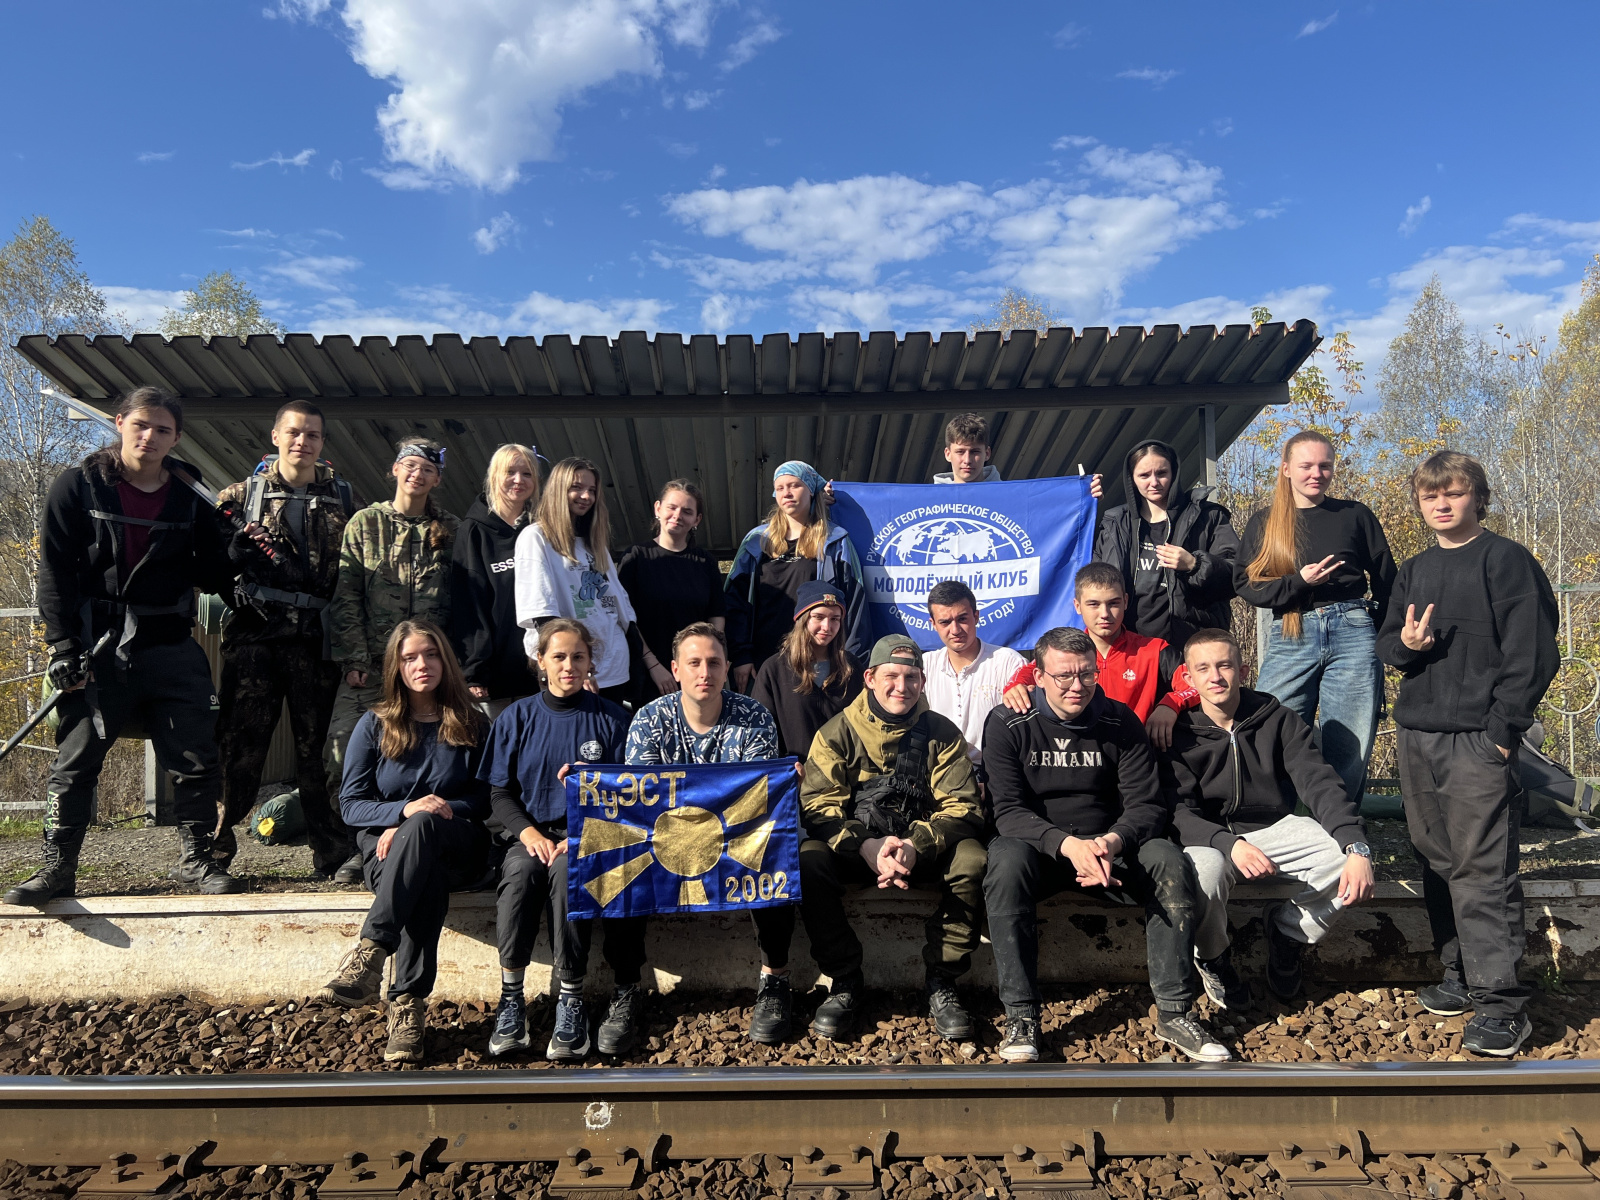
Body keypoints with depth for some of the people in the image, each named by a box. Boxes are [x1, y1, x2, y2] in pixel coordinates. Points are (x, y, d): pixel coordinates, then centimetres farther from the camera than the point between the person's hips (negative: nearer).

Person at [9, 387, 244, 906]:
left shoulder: (191, 495, 5)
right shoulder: (79, 485, -1)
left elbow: (210, 576, 6)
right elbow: (56, 572, -3)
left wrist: (238, 550, -14)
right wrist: (63, 646, -11)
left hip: (171, 651, 2)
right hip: (97, 649, -2)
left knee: (197, 761, 2)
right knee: (75, 762, 2)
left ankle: (195, 860, 16)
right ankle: (56, 869, 15)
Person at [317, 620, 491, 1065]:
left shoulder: (472, 725, 11)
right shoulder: (374, 724, 10)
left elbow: (487, 798, 6)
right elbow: (350, 804, 4)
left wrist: (427, 816, -12)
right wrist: (403, 810, -17)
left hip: (459, 848, 0)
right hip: (386, 847, 0)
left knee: (422, 826, -38)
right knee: (428, 880, -39)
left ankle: (369, 953, -47)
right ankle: (409, 1004, -44)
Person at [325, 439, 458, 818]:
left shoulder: (450, 529, 10)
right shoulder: (365, 523, 7)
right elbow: (345, 598, 2)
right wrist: (354, 659, -6)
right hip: (371, 664, 0)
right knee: (343, 753, -7)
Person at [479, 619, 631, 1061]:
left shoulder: (609, 718, 6)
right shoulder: (516, 717, 10)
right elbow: (498, 792, 7)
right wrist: (528, 831, -12)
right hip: (528, 833, 1)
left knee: (567, 868, -35)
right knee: (521, 869, -33)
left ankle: (570, 999, -26)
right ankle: (511, 998, -24)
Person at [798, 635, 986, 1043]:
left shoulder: (942, 733, 2)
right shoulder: (837, 733, 0)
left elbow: (963, 807, -5)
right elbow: (817, 806, -9)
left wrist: (916, 847, -24)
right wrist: (866, 847, -27)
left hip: (925, 849, 0)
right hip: (854, 851, 0)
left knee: (972, 859, -30)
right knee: (807, 861, -30)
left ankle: (942, 983, -13)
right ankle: (845, 981, -12)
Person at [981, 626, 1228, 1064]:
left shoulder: (1120, 722, 0)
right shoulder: (1008, 725, -7)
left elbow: (1147, 805, -5)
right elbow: (1008, 811, -14)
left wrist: (1112, 841, -27)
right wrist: (1067, 844, -31)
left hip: (1109, 846, 2)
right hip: (1037, 846, -2)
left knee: (1169, 861, -26)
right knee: (1007, 862, -35)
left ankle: (1174, 1012, -16)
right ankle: (1020, 1016, -28)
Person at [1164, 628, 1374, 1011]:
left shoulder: (1277, 718, -2)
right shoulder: (1178, 733, -8)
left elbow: (1319, 783, -12)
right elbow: (1178, 811, -16)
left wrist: (1357, 847, -28)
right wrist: (1229, 845, -35)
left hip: (1274, 828, 3)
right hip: (1209, 837, -3)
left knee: (1349, 858, -23)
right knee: (1204, 870, -37)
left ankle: (1286, 932, 5)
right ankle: (1212, 958, -3)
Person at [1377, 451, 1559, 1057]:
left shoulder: (1506, 560, -3)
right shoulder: (1412, 571, 16)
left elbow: (1533, 652, -7)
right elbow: (1386, 642, 18)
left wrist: (1503, 729, -13)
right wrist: (1405, 643, -6)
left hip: (1478, 739, -6)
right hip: (1416, 735, 6)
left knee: (1482, 870, -8)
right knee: (1437, 863, 11)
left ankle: (1500, 1000, -2)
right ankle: (1460, 974, 23)